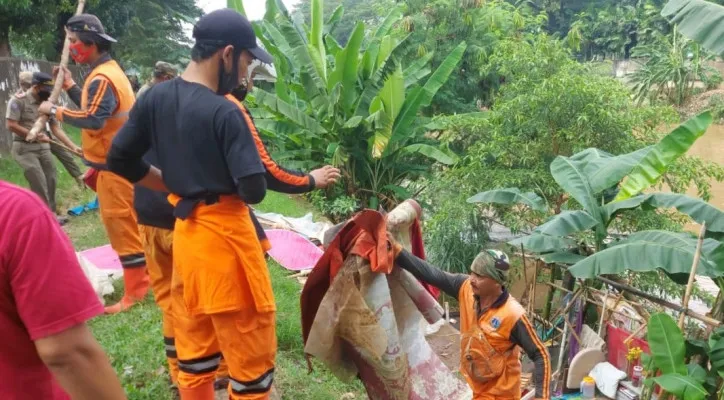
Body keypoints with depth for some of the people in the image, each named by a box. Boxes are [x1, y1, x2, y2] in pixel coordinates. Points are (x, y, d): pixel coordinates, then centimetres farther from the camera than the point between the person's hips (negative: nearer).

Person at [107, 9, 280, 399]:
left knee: (194, 348, 22)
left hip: (185, 234, 8)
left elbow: (119, 159, 10)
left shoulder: (154, 98, 3)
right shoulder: (224, 112, -19)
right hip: (224, 237, -8)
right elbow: (254, 191, -21)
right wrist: (229, 184, 2)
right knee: (251, 356, 7)